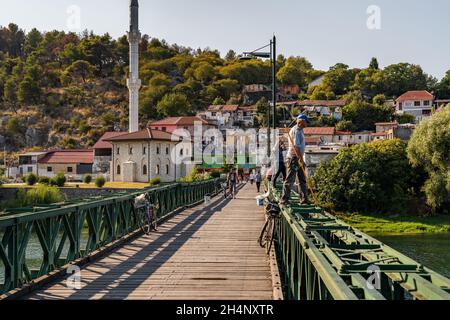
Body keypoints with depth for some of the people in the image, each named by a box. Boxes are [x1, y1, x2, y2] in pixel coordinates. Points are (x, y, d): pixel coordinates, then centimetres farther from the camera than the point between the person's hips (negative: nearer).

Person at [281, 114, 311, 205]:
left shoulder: (299, 130, 20)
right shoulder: (296, 130, -12)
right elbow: (296, 146, -21)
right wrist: (301, 159, -22)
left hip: (298, 158, 10)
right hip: (294, 158, -10)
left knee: (302, 180, 11)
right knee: (290, 180, -7)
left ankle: (305, 199, 15)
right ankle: (284, 199, -3)